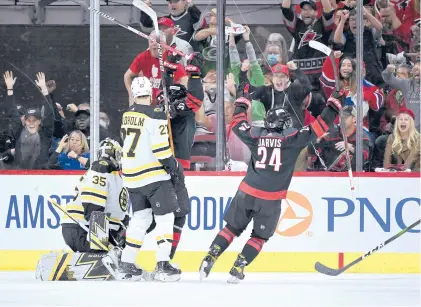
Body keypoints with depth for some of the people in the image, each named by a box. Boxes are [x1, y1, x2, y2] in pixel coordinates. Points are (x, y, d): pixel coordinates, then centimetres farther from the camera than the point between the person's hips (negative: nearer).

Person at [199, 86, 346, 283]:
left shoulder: (255, 135, 1)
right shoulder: (292, 138, -7)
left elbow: (238, 124, 19)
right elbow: (319, 127, -4)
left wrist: (242, 102, 33)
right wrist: (334, 104, 5)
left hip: (247, 192, 3)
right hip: (271, 199, -3)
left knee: (232, 228, 17)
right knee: (259, 236, 12)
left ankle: (210, 258, 5)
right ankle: (237, 269, 2)